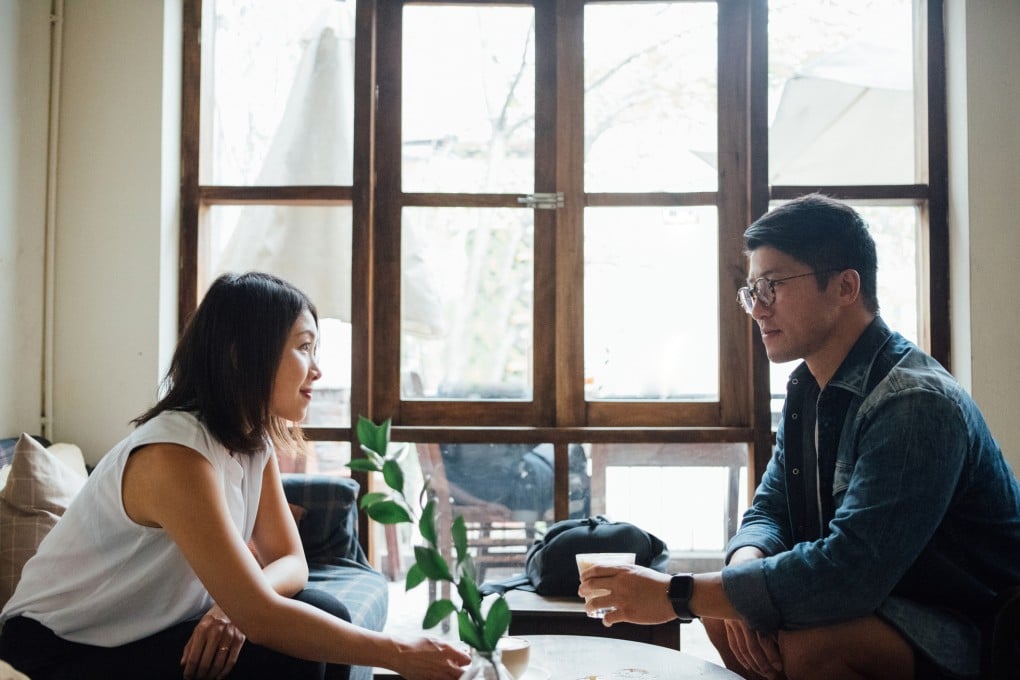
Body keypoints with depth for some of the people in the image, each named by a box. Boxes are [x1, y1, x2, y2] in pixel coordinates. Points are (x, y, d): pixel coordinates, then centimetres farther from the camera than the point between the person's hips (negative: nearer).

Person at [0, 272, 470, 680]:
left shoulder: (255, 441, -3)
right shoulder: (173, 455, -30)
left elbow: (290, 561, -3)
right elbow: (259, 616, -33)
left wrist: (236, 605, -25)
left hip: (150, 631, 7)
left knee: (325, 618, -12)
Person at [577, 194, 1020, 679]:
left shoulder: (915, 403, -26)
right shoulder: (808, 388, 4)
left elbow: (849, 570, -33)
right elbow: (768, 510, 9)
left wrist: (676, 594, -29)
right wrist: (746, 574, -16)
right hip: (882, 599, 8)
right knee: (722, 612, -5)